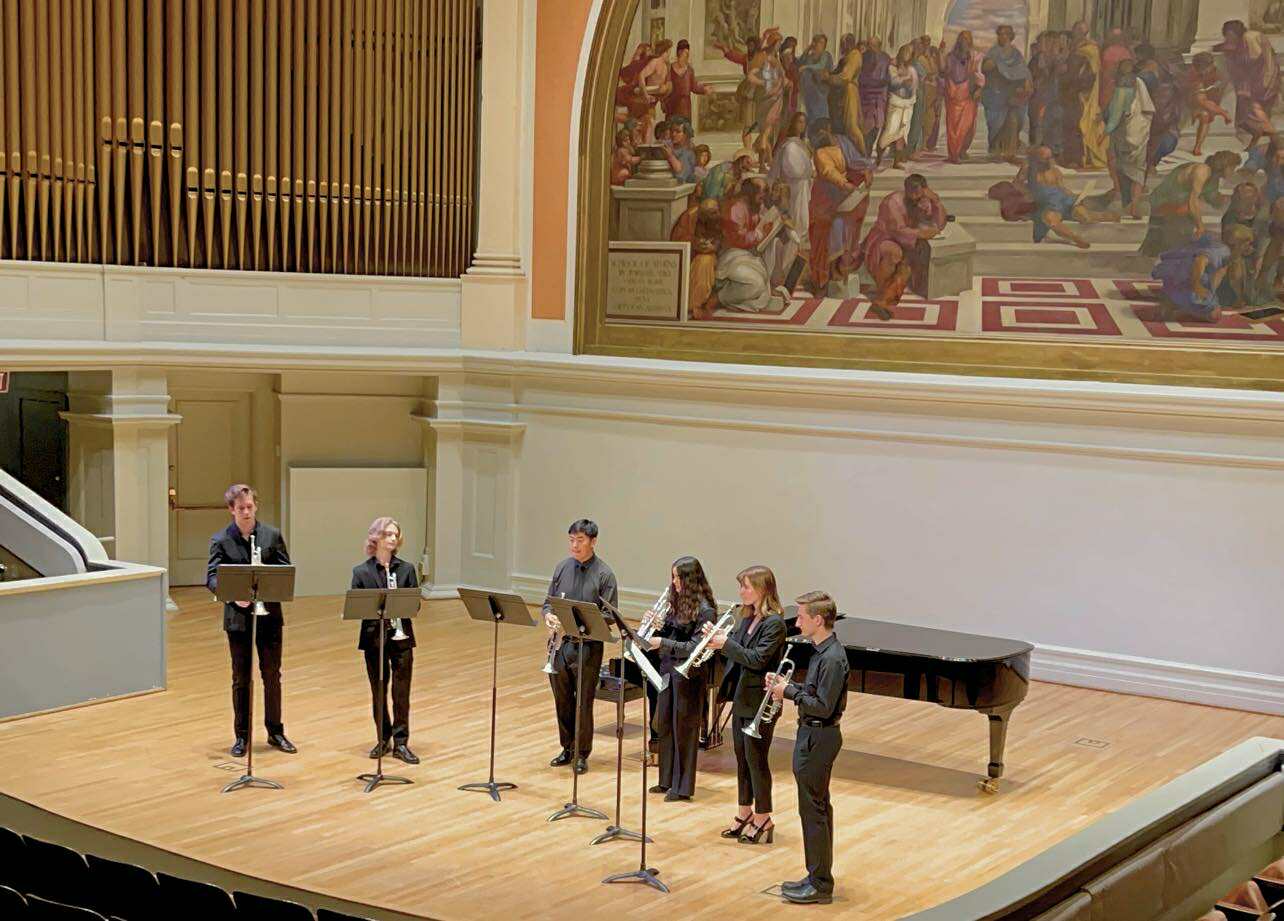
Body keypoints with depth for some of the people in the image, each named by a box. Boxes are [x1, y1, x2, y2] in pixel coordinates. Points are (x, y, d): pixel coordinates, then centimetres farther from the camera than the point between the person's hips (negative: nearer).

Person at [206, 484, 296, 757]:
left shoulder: (272, 535, 1)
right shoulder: (220, 540, -3)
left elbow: (286, 570, 2)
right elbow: (211, 578, -10)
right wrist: (233, 594, -28)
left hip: (270, 615, 1)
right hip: (237, 618, -1)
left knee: (272, 675, 9)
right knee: (241, 678, 7)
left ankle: (275, 732, 22)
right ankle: (241, 736, 17)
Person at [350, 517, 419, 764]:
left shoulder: (406, 569, 3)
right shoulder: (361, 572, 0)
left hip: (402, 637, 0)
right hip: (374, 638, 0)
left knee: (402, 692, -1)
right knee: (378, 691, 8)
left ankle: (401, 742, 5)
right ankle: (383, 739, 20)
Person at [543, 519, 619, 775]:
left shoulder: (604, 574, -8)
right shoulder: (562, 567, 6)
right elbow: (549, 601, 13)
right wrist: (549, 615, -10)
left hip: (587, 647, -4)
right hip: (560, 644, 5)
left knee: (583, 703, 2)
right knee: (562, 700, 13)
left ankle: (582, 754, 16)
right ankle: (567, 748, 28)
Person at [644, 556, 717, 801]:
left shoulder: (704, 610, -15)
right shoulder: (676, 601, 7)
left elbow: (695, 647, -19)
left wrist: (663, 643, -23)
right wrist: (656, 627, -6)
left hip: (688, 674, -8)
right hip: (668, 667, 8)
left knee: (684, 727, 1)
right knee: (664, 725, 13)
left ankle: (682, 787, 11)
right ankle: (667, 779, 26)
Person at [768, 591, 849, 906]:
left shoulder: (832, 658, -22)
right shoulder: (822, 651, 8)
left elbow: (824, 707, -24)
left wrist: (790, 692, -16)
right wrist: (789, 686, 4)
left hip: (819, 737, -10)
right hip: (813, 735, 10)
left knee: (813, 809, -3)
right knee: (817, 807, 16)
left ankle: (820, 886, 6)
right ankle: (818, 877, 26)